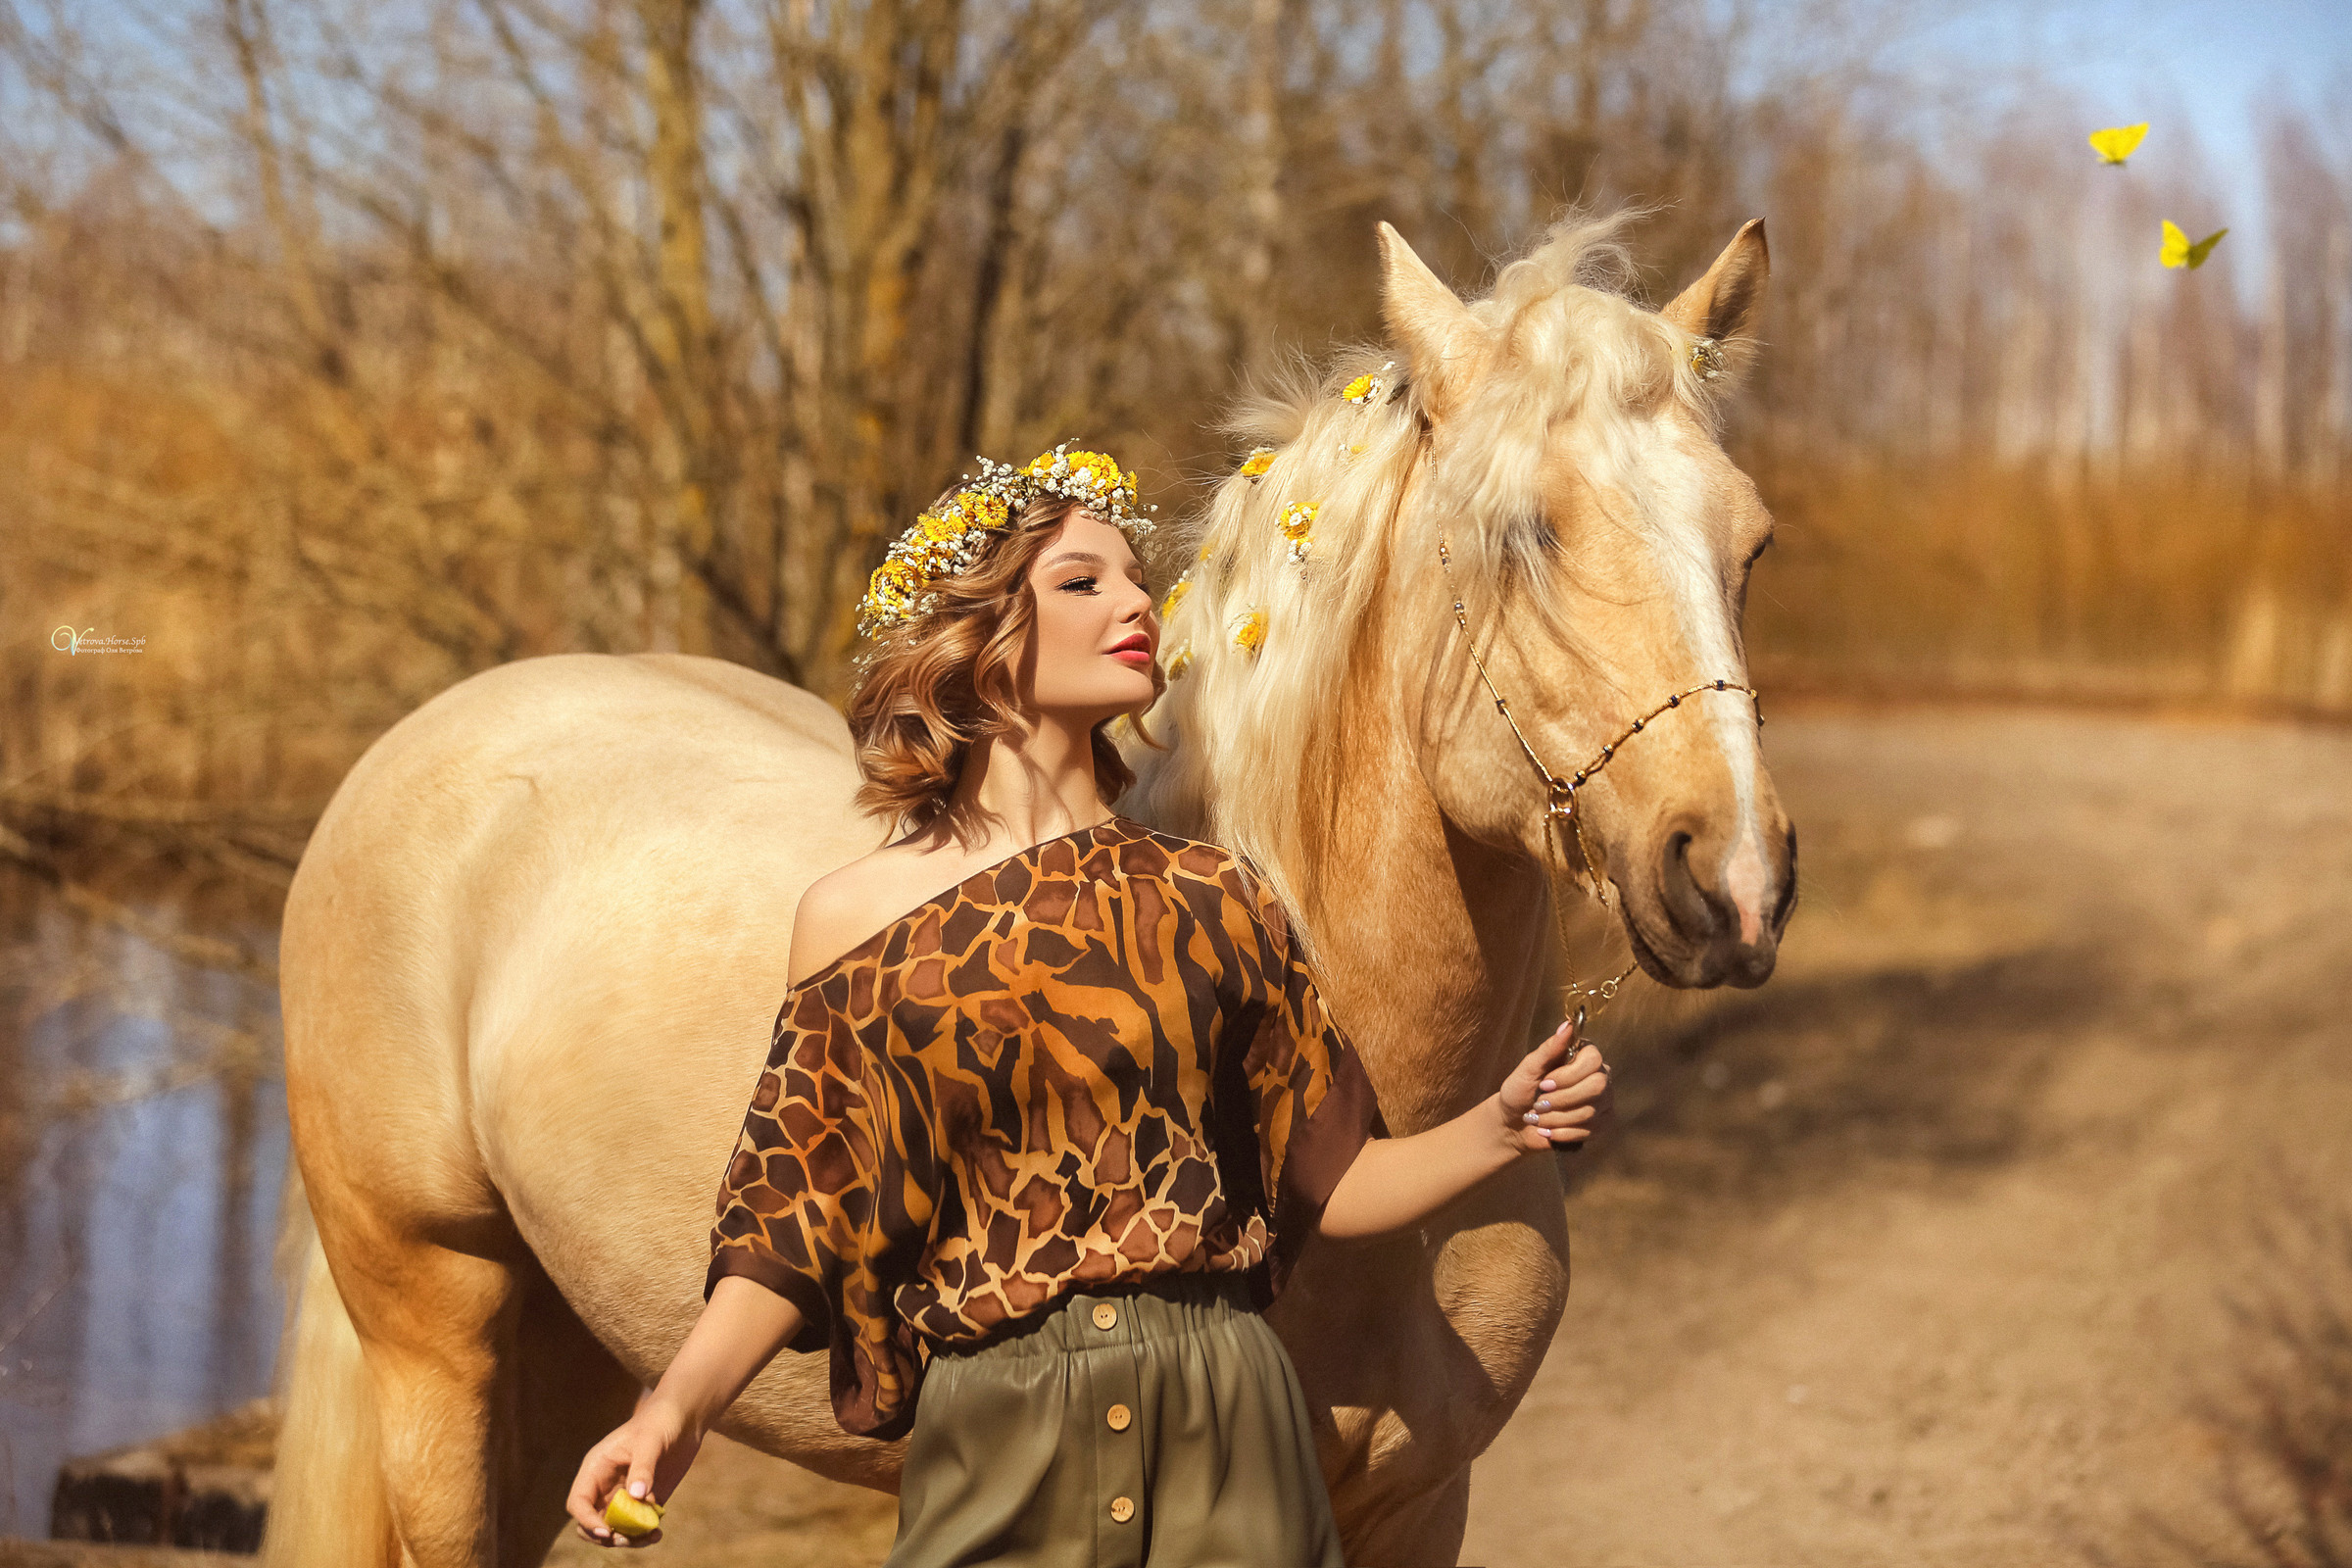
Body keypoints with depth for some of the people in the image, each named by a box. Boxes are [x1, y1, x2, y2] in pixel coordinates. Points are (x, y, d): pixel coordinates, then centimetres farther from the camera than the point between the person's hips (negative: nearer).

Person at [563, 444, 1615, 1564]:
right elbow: (792, 1228, 2)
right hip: (998, 1449, -1)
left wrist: (1502, 1130, -7)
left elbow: (1328, 1181, 9)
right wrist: (677, 1409, -12)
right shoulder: (857, 917, 1)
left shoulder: (1208, 898, 7)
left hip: (1226, 1439, 2)